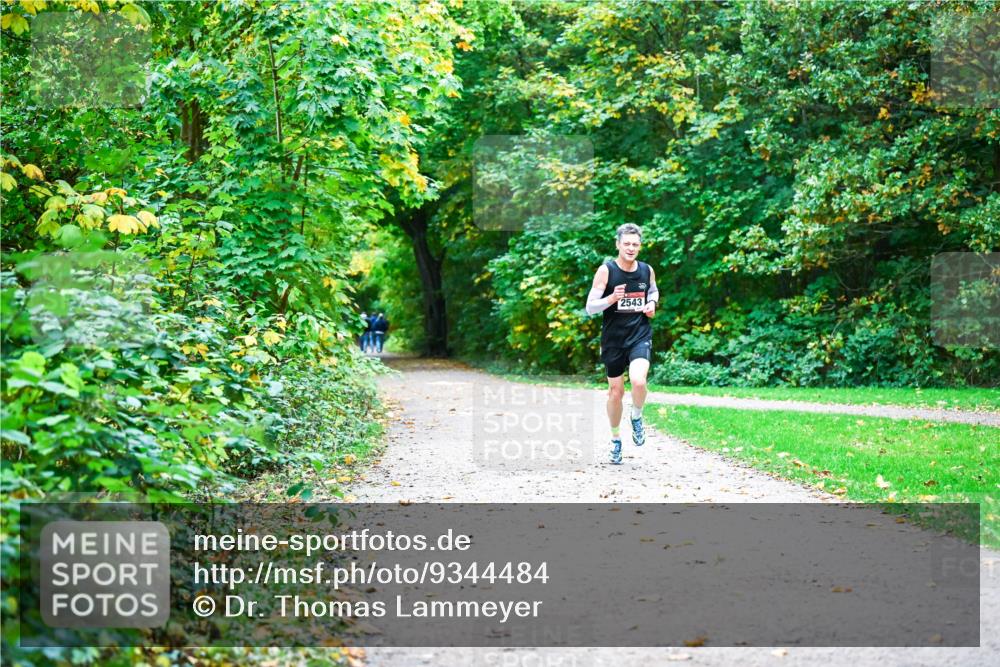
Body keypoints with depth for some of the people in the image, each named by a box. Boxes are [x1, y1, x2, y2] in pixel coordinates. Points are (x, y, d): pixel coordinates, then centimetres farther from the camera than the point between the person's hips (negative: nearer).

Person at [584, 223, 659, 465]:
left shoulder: (647, 270, 1)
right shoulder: (606, 270, -10)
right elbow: (590, 308, -10)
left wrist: (652, 304, 2)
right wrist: (612, 298, -27)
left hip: (640, 336, 1)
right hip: (613, 338, -1)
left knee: (638, 381, -25)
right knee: (615, 392, 9)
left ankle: (636, 417, 7)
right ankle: (615, 439, 31)